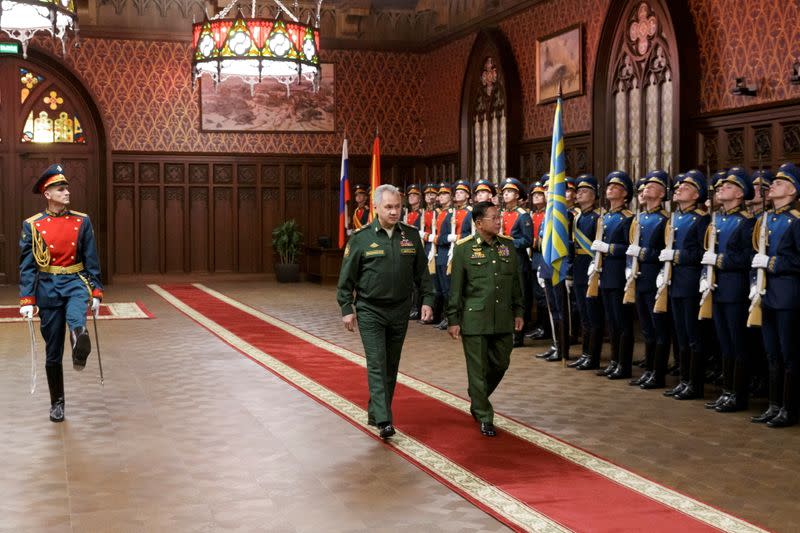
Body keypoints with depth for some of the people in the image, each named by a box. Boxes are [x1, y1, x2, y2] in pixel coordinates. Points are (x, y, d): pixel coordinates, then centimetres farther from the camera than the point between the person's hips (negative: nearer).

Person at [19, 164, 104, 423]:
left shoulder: (82, 221, 1)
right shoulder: (33, 225, -2)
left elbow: (91, 260, 4)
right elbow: (27, 266, -2)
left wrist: (96, 293, -1)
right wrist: (27, 300, -8)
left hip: (75, 283, 0)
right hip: (48, 289, 0)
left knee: (76, 321, -37)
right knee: (53, 352, 7)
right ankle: (57, 403, 19)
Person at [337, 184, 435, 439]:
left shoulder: (411, 236, 4)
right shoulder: (361, 238, -5)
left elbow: (422, 272, 11)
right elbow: (346, 277, -1)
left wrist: (427, 299, 2)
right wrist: (347, 308, -5)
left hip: (400, 311, 4)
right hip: (370, 310, -4)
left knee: (391, 366, 11)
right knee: (377, 364, -10)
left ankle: (375, 412, 25)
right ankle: (384, 420, -12)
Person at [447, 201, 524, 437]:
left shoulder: (508, 245, 7)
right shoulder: (464, 248, -5)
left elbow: (516, 281, 14)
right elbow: (455, 287, -3)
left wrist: (518, 312, 13)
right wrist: (453, 320, -3)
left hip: (503, 320, 4)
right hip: (474, 320, -4)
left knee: (500, 364, 11)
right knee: (478, 370, 2)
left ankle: (477, 401, 36)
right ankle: (484, 418, 15)